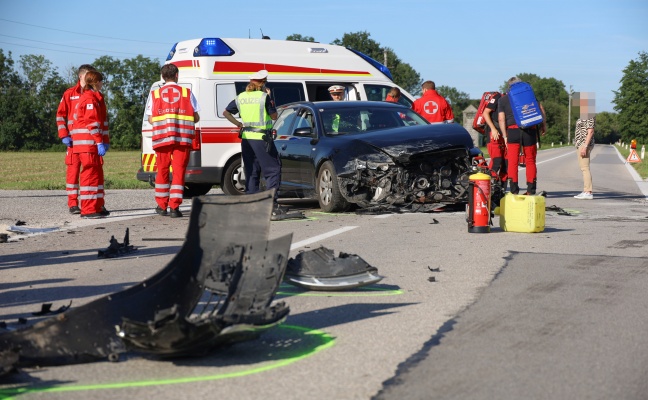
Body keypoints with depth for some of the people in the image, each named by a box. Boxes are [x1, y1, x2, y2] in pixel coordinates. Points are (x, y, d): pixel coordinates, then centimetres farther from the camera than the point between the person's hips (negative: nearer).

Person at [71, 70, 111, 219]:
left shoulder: (95, 97, 22)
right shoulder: (90, 98, -11)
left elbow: (101, 121, 22)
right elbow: (92, 123, -18)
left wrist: (105, 141, 17)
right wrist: (99, 142, -22)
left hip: (93, 144, 11)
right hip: (89, 144, -11)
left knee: (97, 174, 15)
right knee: (91, 174, -9)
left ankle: (97, 206, 22)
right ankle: (88, 210, -8)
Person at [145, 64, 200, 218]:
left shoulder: (155, 94, 6)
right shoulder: (187, 92, 5)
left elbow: (151, 120, 3)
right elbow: (196, 118, 4)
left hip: (162, 138, 1)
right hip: (183, 138, -1)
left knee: (162, 171, 13)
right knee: (179, 171, 0)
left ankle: (161, 206, 20)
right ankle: (174, 207, -6)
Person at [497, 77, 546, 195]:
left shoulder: (502, 99, 13)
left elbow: (501, 119, 4)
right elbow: (541, 109, 6)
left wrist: (505, 136, 4)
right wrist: (544, 125, 14)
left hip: (513, 130, -1)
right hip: (529, 130, 1)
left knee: (512, 162, 2)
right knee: (530, 161, 9)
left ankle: (514, 190, -2)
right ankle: (531, 189, 8)